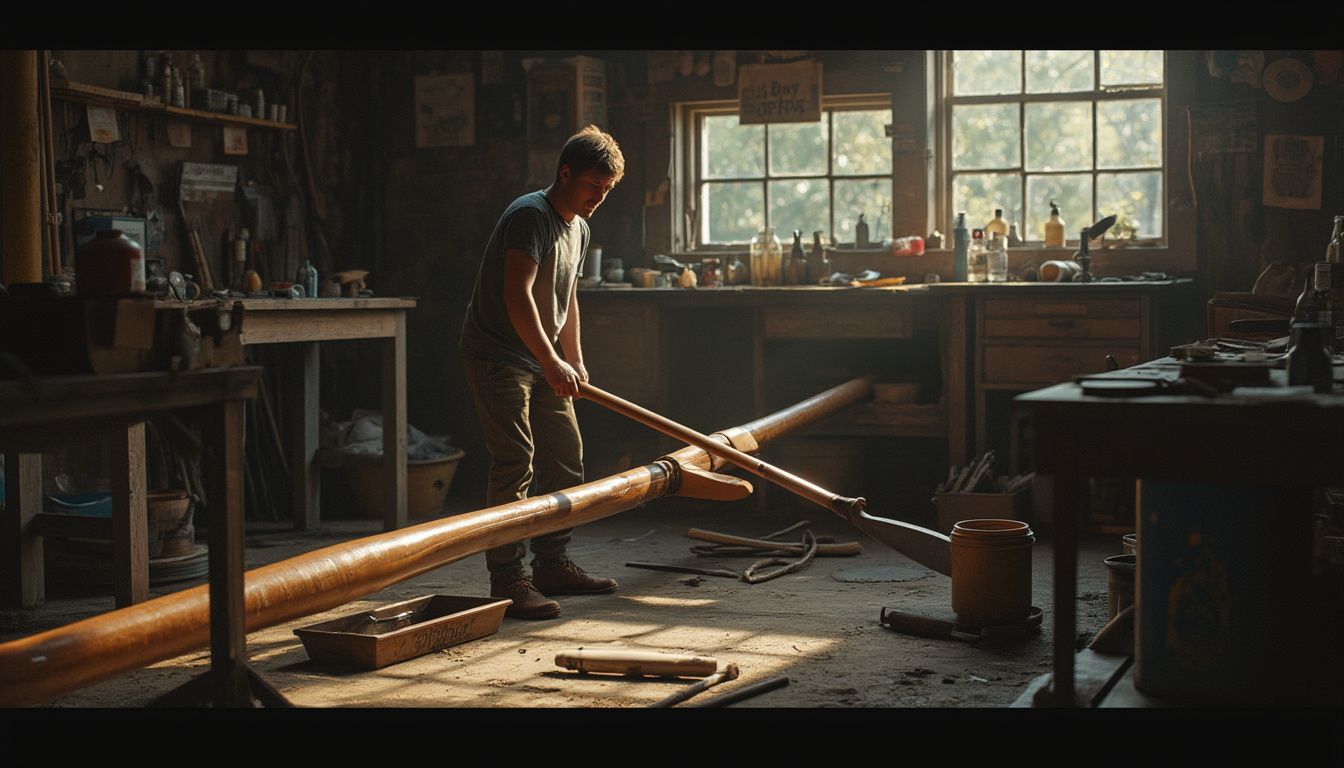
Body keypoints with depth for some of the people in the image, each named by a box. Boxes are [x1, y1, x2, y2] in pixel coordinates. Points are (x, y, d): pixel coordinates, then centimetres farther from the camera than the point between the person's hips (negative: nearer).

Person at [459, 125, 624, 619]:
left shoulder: (578, 229, 13)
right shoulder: (531, 215, -17)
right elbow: (517, 295, -26)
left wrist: (575, 361, 21)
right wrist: (551, 363, -28)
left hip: (541, 362, 10)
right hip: (497, 354, -10)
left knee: (566, 458, 11)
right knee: (515, 464, -15)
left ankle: (552, 566, 21)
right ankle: (507, 581, -13)